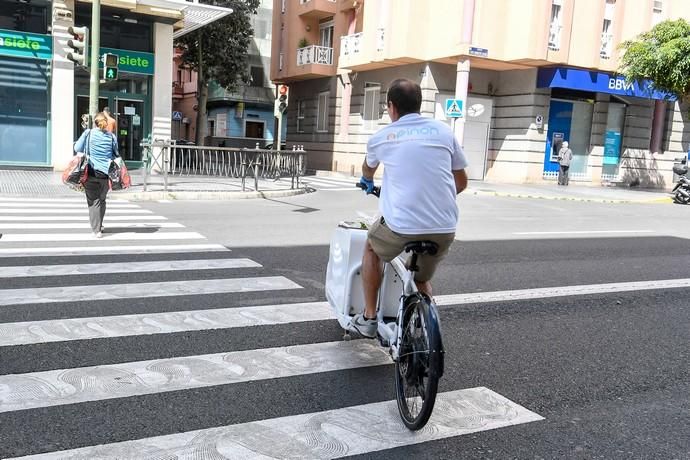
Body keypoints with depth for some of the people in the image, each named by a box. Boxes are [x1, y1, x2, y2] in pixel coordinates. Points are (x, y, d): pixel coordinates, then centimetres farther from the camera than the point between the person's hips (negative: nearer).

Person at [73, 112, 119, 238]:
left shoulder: (88, 133, -4)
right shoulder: (111, 136, 1)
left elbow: (77, 148, -1)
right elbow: (115, 154, 8)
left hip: (92, 172, -2)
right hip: (106, 173, 2)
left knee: (94, 201, 4)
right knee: (102, 200, 18)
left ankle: (97, 230, -2)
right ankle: (99, 225, 29)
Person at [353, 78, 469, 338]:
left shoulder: (382, 137, 8)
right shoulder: (443, 131, 10)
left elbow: (368, 169, 31)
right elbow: (461, 182, 18)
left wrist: (367, 182, 55)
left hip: (400, 225, -2)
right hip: (444, 228, 3)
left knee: (371, 248, 30)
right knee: (422, 280, 29)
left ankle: (369, 318, 29)